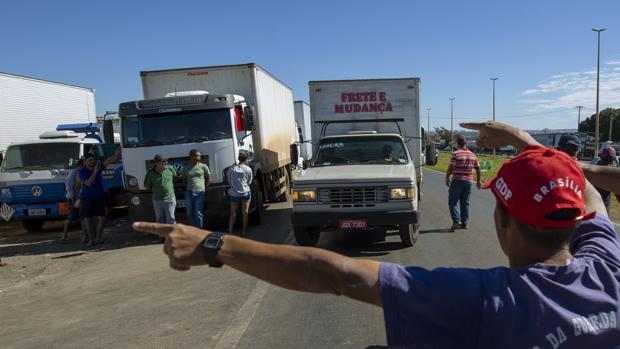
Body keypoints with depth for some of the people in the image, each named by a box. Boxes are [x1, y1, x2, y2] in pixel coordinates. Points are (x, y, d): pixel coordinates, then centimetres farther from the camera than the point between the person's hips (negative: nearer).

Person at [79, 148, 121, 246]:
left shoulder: (98, 166, 0)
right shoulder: (82, 172, -9)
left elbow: (109, 161, -12)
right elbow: (88, 183, -22)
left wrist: (117, 154, -28)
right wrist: (95, 172, -26)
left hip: (99, 197, 3)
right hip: (87, 199, -2)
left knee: (102, 218, -2)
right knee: (88, 220, 5)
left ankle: (98, 237, 14)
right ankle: (91, 239, 17)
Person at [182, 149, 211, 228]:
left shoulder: (203, 166, -1)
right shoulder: (186, 168, 5)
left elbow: (209, 178, 8)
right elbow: (184, 179, 18)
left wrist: (204, 187, 4)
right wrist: (187, 187, 7)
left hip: (199, 193, -2)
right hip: (189, 193, 2)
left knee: (198, 214, -1)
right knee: (190, 213, 10)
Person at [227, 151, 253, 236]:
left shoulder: (231, 168, -1)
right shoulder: (248, 169, -6)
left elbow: (229, 181, 6)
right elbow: (249, 182, 3)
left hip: (234, 194, 2)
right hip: (245, 193, -2)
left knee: (233, 214, 9)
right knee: (245, 213, 10)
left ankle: (230, 232, 11)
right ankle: (244, 231, 17)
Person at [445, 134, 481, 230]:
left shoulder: (456, 154, -10)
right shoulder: (472, 155, 8)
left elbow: (451, 168, -16)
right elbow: (478, 169, 11)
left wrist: (447, 178, -4)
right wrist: (478, 181, 21)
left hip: (457, 181, -5)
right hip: (468, 182, 5)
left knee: (452, 202, 3)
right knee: (465, 203, 12)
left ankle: (456, 221, -9)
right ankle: (465, 223, 14)